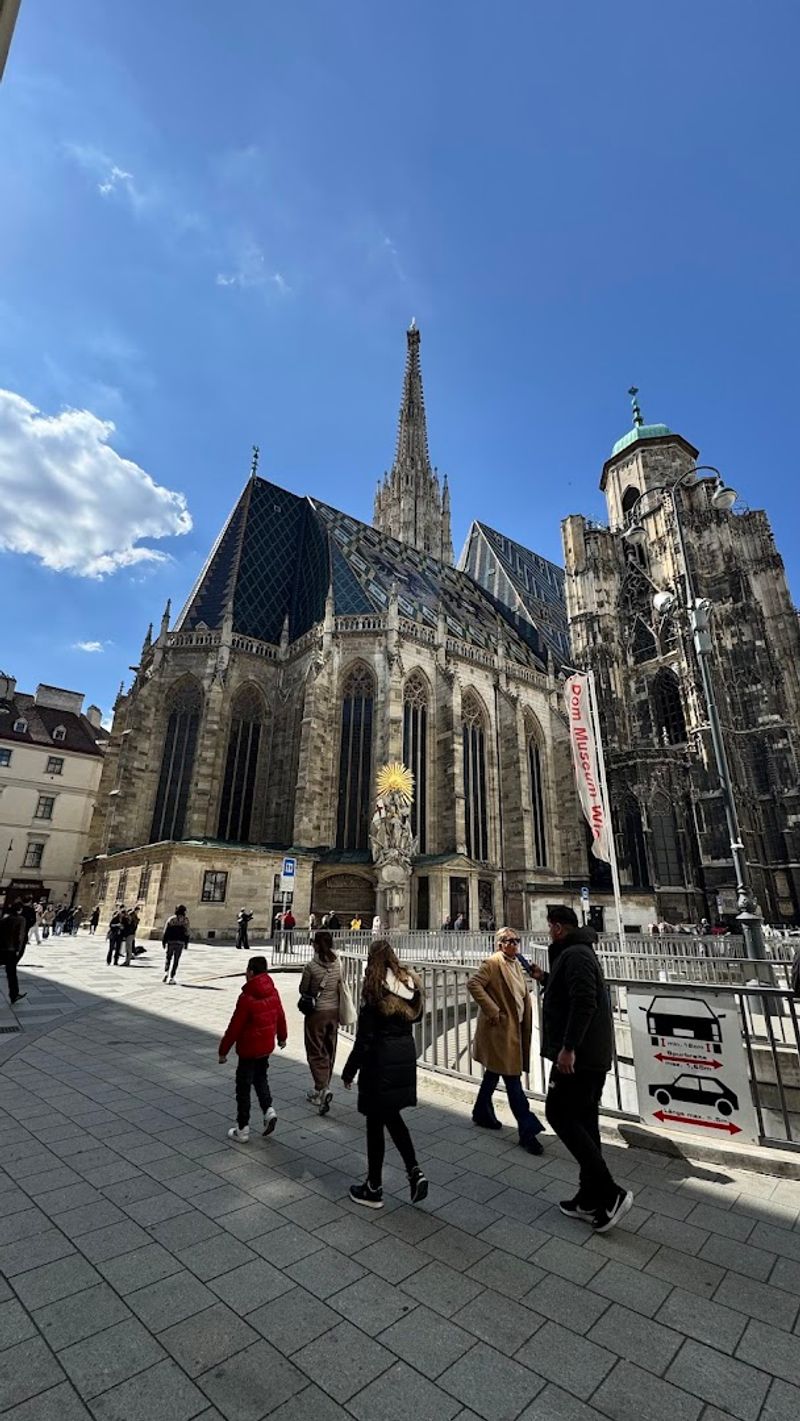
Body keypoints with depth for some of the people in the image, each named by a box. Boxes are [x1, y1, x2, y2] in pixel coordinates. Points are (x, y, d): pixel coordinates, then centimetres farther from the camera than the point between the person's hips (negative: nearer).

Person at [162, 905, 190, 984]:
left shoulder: (170, 919, 2)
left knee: (168, 957, 19)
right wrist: (186, 943, 6)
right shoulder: (185, 920, 0)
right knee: (176, 960, 5)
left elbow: (166, 931, 1)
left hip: (171, 941, 1)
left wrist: (164, 941, 8)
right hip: (180, 942, -1)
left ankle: (166, 972, -1)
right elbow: (186, 932, -1)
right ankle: (171, 978, 2)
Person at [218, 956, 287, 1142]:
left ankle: (242, 1129, 19)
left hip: (249, 1050, -6)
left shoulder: (247, 998, -24)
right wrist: (282, 1037, 25)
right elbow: (280, 1016, 8)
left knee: (243, 1088, 10)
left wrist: (223, 1050, -7)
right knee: (260, 1078, 26)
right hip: (267, 1047, 6)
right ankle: (269, 1109, 11)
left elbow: (234, 1027, -19)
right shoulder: (273, 992, -4)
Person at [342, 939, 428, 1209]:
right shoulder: (411, 982, -2)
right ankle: (414, 1171, 15)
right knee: (392, 1116, 24)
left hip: (381, 1058, -6)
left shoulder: (375, 988, -18)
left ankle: (374, 1189, 25)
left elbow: (364, 1036, -16)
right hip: (406, 1055, 6)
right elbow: (416, 1016, 13)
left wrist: (350, 1070, -6)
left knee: (375, 1122, 11)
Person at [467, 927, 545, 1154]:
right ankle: (527, 1130, 4)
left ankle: (482, 1113, 36)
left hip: (513, 1028, 9)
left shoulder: (516, 964, 11)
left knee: (494, 1072, 20)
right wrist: (492, 1010, -22)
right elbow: (473, 984, -24)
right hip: (499, 1028, -9)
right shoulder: (493, 962, -16)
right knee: (512, 1079, -4)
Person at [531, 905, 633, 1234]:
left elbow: (584, 1002, -28)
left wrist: (568, 1048, -27)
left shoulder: (574, 955, -17)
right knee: (584, 1120, 14)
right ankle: (590, 1198, 22)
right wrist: (545, 978, 22)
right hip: (593, 1054, 10)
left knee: (559, 1114, -2)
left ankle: (609, 1192, 0)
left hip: (578, 1055, -10)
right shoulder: (579, 952, 15)